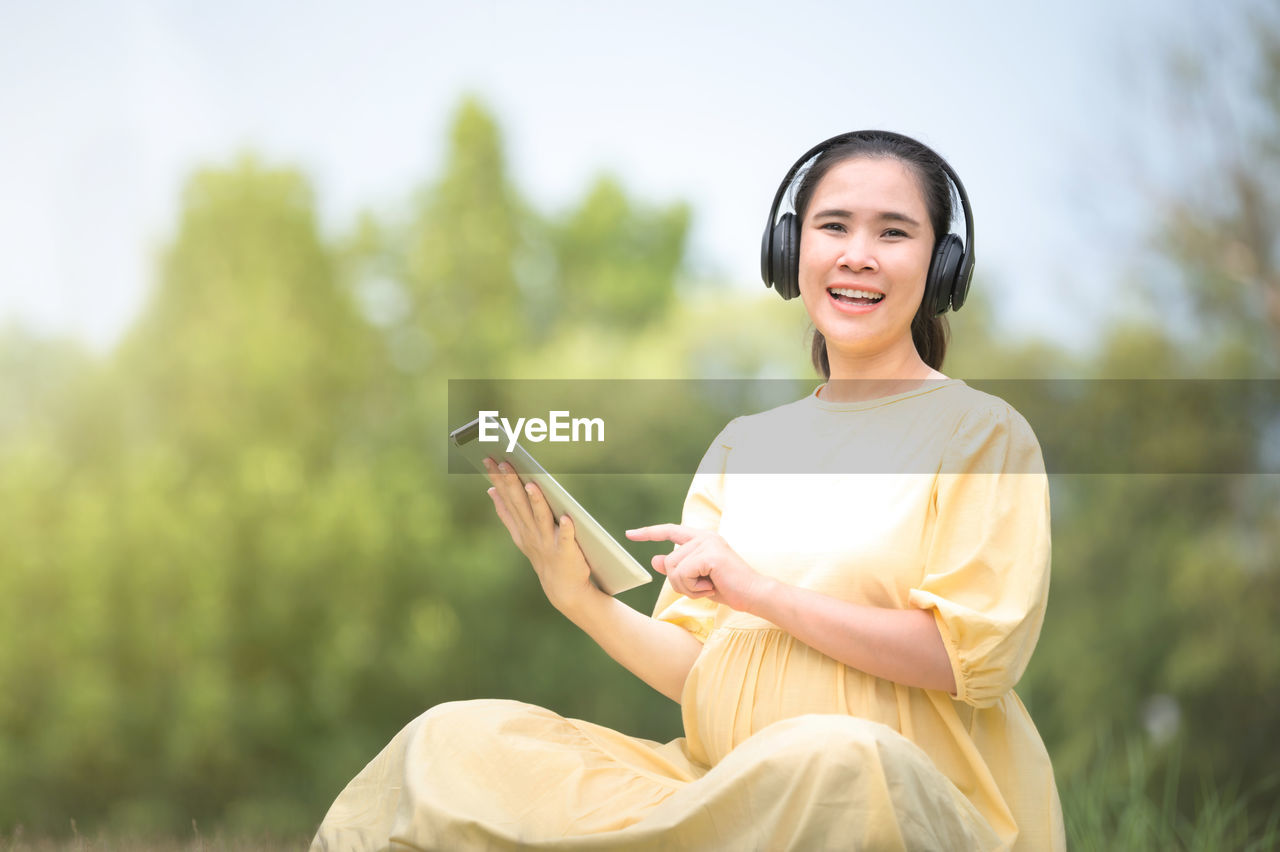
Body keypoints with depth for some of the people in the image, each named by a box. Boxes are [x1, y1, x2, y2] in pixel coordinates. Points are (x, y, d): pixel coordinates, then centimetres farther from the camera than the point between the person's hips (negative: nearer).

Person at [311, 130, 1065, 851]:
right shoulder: (742, 446, 17)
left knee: (835, 758, -41)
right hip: (725, 780, 4)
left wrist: (760, 590, -11)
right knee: (454, 742, -12)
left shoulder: (980, 432, 2)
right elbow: (702, 673, 12)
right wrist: (584, 601, -6)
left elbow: (972, 655, -10)